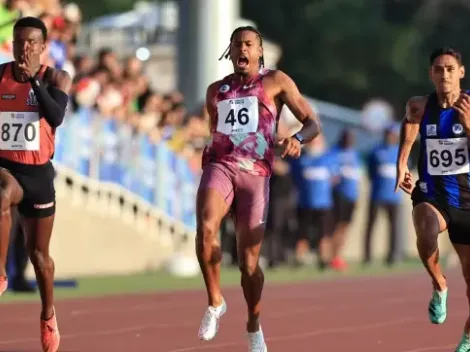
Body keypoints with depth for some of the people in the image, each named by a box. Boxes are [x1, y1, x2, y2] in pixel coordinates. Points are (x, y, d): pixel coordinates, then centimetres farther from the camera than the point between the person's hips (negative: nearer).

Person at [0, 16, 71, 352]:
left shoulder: (56, 79, -3)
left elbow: (56, 116, -21)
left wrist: (34, 79, -28)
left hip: (38, 172, 1)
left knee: (39, 253, 12)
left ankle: (48, 315, 35)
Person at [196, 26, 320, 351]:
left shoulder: (275, 82, 6)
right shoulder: (216, 91, 18)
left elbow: (313, 123, 2)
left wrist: (297, 139, -19)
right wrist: (209, 154, 13)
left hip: (255, 174, -2)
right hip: (219, 166, 2)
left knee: (249, 260, -1)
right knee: (206, 228, -30)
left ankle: (254, 325, 24)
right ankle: (215, 303, -12)